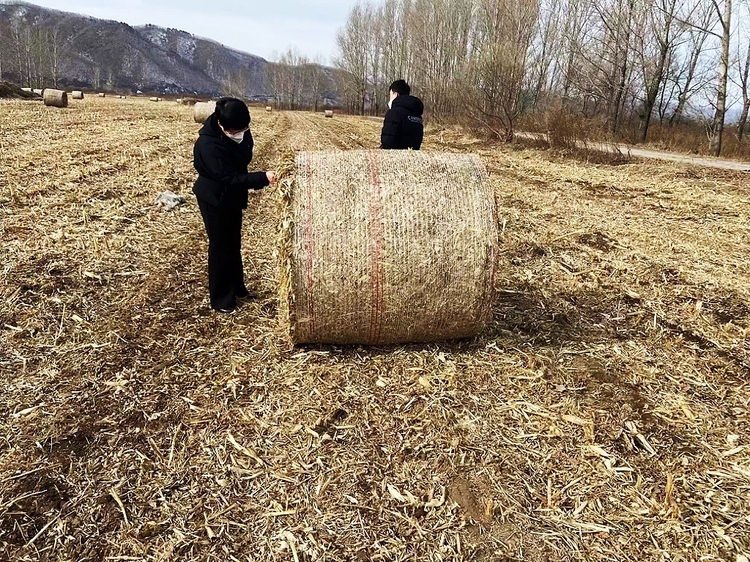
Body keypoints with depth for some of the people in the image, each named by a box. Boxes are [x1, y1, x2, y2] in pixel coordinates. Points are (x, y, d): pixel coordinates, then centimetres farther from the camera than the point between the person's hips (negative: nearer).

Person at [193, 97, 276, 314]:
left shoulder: (240, 130, -9)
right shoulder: (208, 146, -32)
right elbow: (229, 178, -34)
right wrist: (262, 177, -40)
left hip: (233, 196, 8)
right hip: (214, 199, -7)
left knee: (234, 243, 18)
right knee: (220, 246, 0)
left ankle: (237, 287, 34)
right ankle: (220, 298, 13)